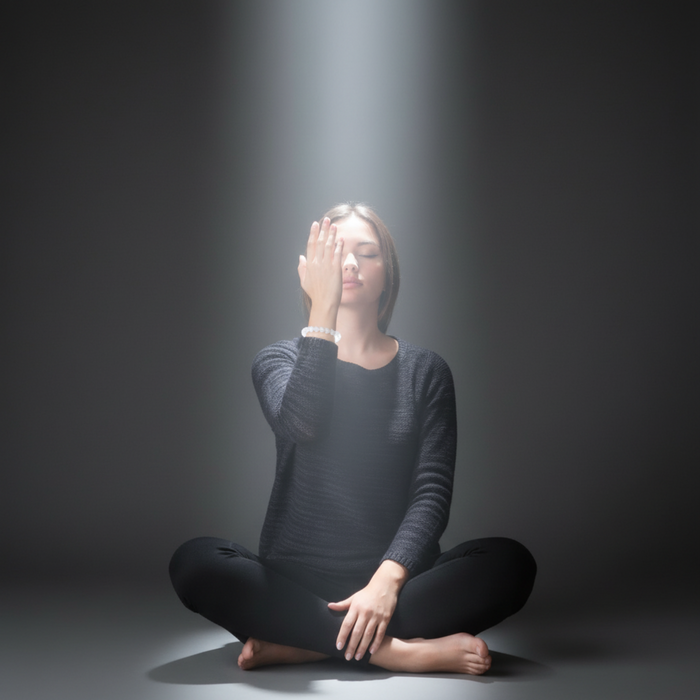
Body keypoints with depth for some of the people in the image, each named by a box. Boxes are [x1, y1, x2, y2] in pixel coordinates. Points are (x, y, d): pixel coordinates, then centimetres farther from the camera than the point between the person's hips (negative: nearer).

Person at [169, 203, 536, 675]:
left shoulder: (425, 370, 7)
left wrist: (387, 579, -22)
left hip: (393, 578, 1)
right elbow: (302, 424, -17)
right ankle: (397, 650, -28)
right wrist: (323, 312, -21)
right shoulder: (281, 360, 7)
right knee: (195, 561, -28)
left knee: (511, 562, -25)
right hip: (294, 579, 0)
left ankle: (298, 645, -24)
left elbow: (432, 489, -5)